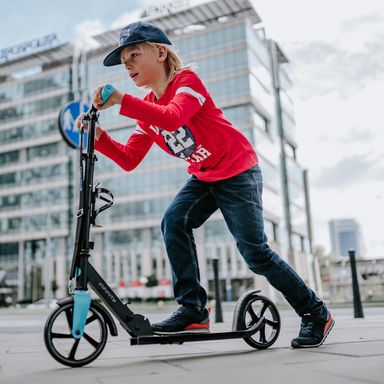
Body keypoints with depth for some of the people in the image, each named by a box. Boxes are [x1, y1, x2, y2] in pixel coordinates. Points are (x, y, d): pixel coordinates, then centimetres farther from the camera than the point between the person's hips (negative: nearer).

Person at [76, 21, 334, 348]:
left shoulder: (187, 80, -15)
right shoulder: (147, 109, 7)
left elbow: (173, 118, -38)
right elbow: (129, 160, 0)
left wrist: (122, 101, -41)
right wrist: (99, 136, -14)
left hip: (238, 171, -7)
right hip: (204, 177, 7)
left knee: (255, 251, -7)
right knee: (174, 222, -18)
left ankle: (316, 313, 11)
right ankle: (192, 309, -12)